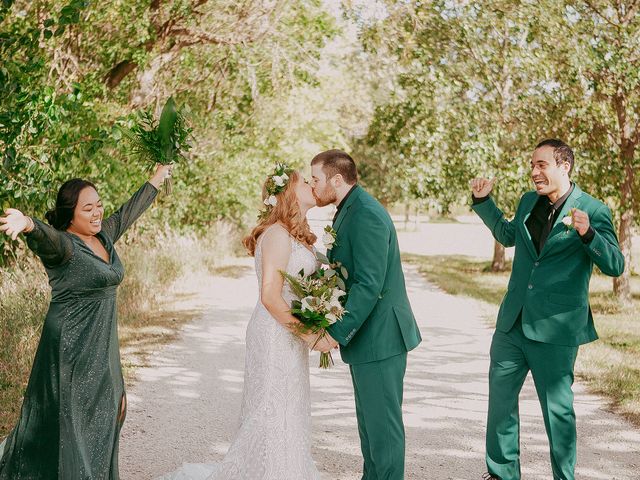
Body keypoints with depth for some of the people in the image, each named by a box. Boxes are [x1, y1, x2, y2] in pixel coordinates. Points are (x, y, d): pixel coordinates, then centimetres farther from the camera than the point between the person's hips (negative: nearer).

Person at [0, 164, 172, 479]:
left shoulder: (104, 235, 7)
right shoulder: (63, 244, -17)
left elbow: (129, 211, 24)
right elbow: (47, 237, -40)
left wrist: (155, 181, 38)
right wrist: (28, 225, -64)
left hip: (102, 346, 9)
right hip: (72, 347, -9)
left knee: (104, 418, 17)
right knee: (70, 422, -5)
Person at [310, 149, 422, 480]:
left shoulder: (366, 215, -19)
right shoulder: (349, 211, 13)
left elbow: (368, 284, -25)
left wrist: (337, 333, -22)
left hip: (379, 337, -10)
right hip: (365, 336, 10)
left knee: (383, 422, 0)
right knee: (368, 418, 19)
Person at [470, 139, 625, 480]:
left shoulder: (593, 211, -9)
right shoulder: (528, 202, 9)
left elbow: (615, 266, -15)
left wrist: (587, 233, -31)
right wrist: (483, 201, 20)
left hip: (555, 328, -6)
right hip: (512, 323, 6)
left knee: (557, 408, 3)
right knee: (500, 399, 13)